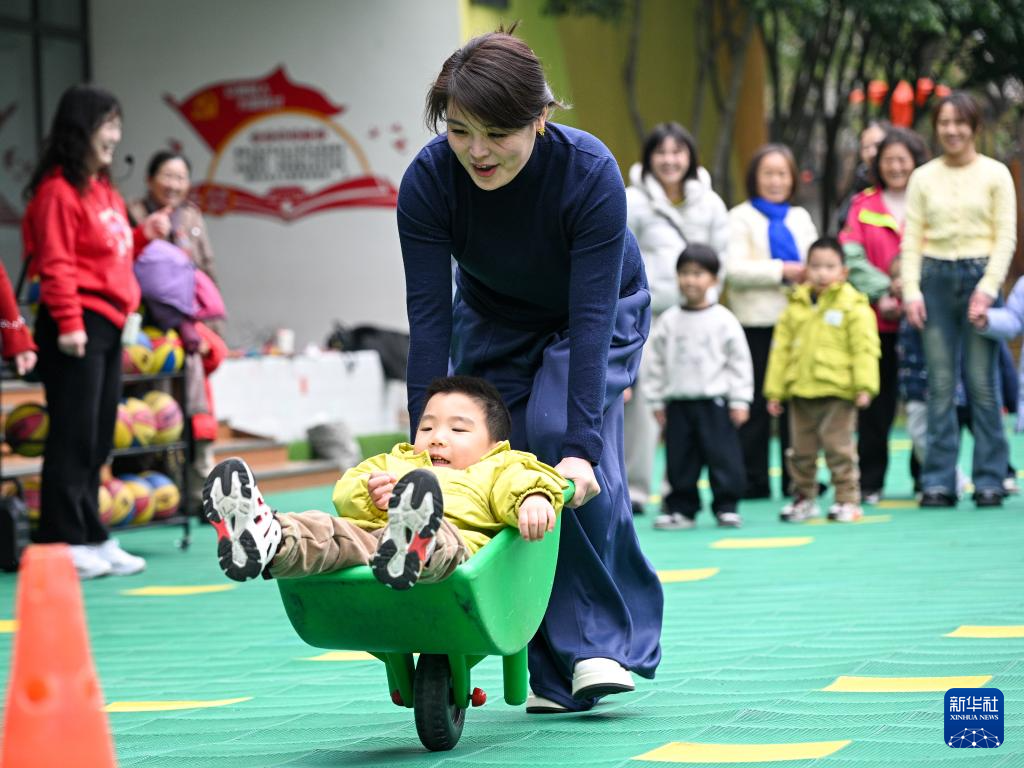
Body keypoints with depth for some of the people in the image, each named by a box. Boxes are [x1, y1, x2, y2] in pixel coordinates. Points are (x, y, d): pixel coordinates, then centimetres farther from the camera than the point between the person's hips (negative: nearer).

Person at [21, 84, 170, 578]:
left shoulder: (103, 190, 19)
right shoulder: (59, 190, -10)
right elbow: (56, 264, -16)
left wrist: (144, 235, 11)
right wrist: (69, 324, -22)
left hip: (108, 327, 9)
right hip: (77, 328, -9)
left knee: (98, 441, 11)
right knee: (74, 437, -7)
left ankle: (91, 538, 17)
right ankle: (62, 543, -3)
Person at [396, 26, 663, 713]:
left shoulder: (591, 172, -36)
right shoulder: (429, 180, -29)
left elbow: (593, 318, -36)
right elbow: (429, 317, -28)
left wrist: (581, 445, -41)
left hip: (598, 311, -3)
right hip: (493, 319, 3)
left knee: (558, 437, -25)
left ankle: (607, 640, -15)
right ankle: (555, 668, -2)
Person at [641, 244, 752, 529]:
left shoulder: (723, 320, -1)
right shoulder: (668, 321, 5)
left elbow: (739, 361, 0)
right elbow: (654, 361, 9)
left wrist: (740, 400, -3)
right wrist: (656, 400, 7)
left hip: (714, 401, -3)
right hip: (677, 402, 3)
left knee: (723, 456, -3)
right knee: (680, 460, 5)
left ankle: (726, 506, 6)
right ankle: (682, 508, 14)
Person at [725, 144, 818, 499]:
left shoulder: (800, 217, 20)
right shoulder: (741, 217, 3)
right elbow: (734, 270, -9)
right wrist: (781, 270, -15)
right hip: (757, 320, -4)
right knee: (756, 406, -1)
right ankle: (753, 480, 3)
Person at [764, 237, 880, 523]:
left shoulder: (853, 306, -5)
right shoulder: (796, 306, 9)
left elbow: (864, 349, -8)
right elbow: (781, 349, 10)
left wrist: (864, 386, -17)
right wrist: (775, 390, 7)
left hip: (837, 391, -5)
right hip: (800, 390, 5)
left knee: (839, 448, -1)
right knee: (801, 449, 13)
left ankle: (847, 499, 7)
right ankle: (804, 497, 26)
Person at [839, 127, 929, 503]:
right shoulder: (863, 205, 10)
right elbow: (851, 257, 1)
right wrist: (881, 294, -10)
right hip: (875, 319, 1)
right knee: (876, 403, 2)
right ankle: (870, 482, 9)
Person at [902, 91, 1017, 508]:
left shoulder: (995, 174, 4)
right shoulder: (923, 177, 10)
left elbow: (1006, 237, 0)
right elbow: (911, 239, 7)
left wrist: (988, 287, -10)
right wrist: (911, 290, -3)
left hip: (979, 275, -2)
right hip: (936, 278, 2)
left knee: (981, 384, -3)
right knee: (940, 386, 0)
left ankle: (989, 479, 3)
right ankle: (938, 481, 4)